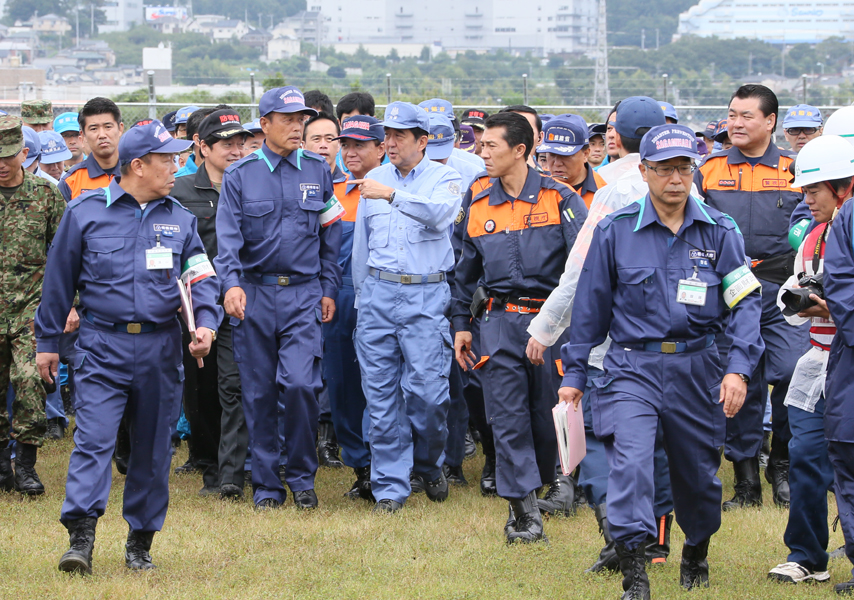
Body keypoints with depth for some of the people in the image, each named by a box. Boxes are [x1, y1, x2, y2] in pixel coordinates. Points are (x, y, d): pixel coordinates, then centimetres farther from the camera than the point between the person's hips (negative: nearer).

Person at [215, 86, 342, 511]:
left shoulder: (317, 171, 8)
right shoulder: (240, 175, 2)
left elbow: (330, 235, 13)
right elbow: (228, 235, -6)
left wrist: (328, 289, 8)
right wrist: (232, 283, -21)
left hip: (304, 294, 0)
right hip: (254, 293, 0)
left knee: (300, 384, -13)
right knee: (259, 392, 3)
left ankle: (302, 476, 4)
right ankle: (266, 483, 13)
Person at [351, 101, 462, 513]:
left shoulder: (444, 178, 2)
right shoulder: (374, 179, 14)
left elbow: (438, 212, -21)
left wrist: (392, 195, -31)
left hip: (426, 296, -3)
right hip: (378, 292, 3)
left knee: (427, 391, -8)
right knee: (381, 394, 0)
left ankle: (429, 463, 19)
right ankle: (390, 486, 6)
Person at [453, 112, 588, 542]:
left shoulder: (558, 199, -2)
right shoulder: (479, 205, 10)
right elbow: (466, 271, 20)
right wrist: (461, 323, 18)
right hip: (500, 322, 2)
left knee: (548, 416, 5)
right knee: (507, 417, -5)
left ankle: (532, 490, 25)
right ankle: (524, 511, -2)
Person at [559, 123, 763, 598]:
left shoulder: (720, 232, 0)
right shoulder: (615, 231, -1)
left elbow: (745, 302, -1)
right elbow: (591, 305, 6)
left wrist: (739, 367, -14)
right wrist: (574, 373, 8)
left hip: (698, 370, 2)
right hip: (632, 367, -1)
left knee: (698, 471, 14)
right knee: (629, 462, -21)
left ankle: (697, 555, 41)